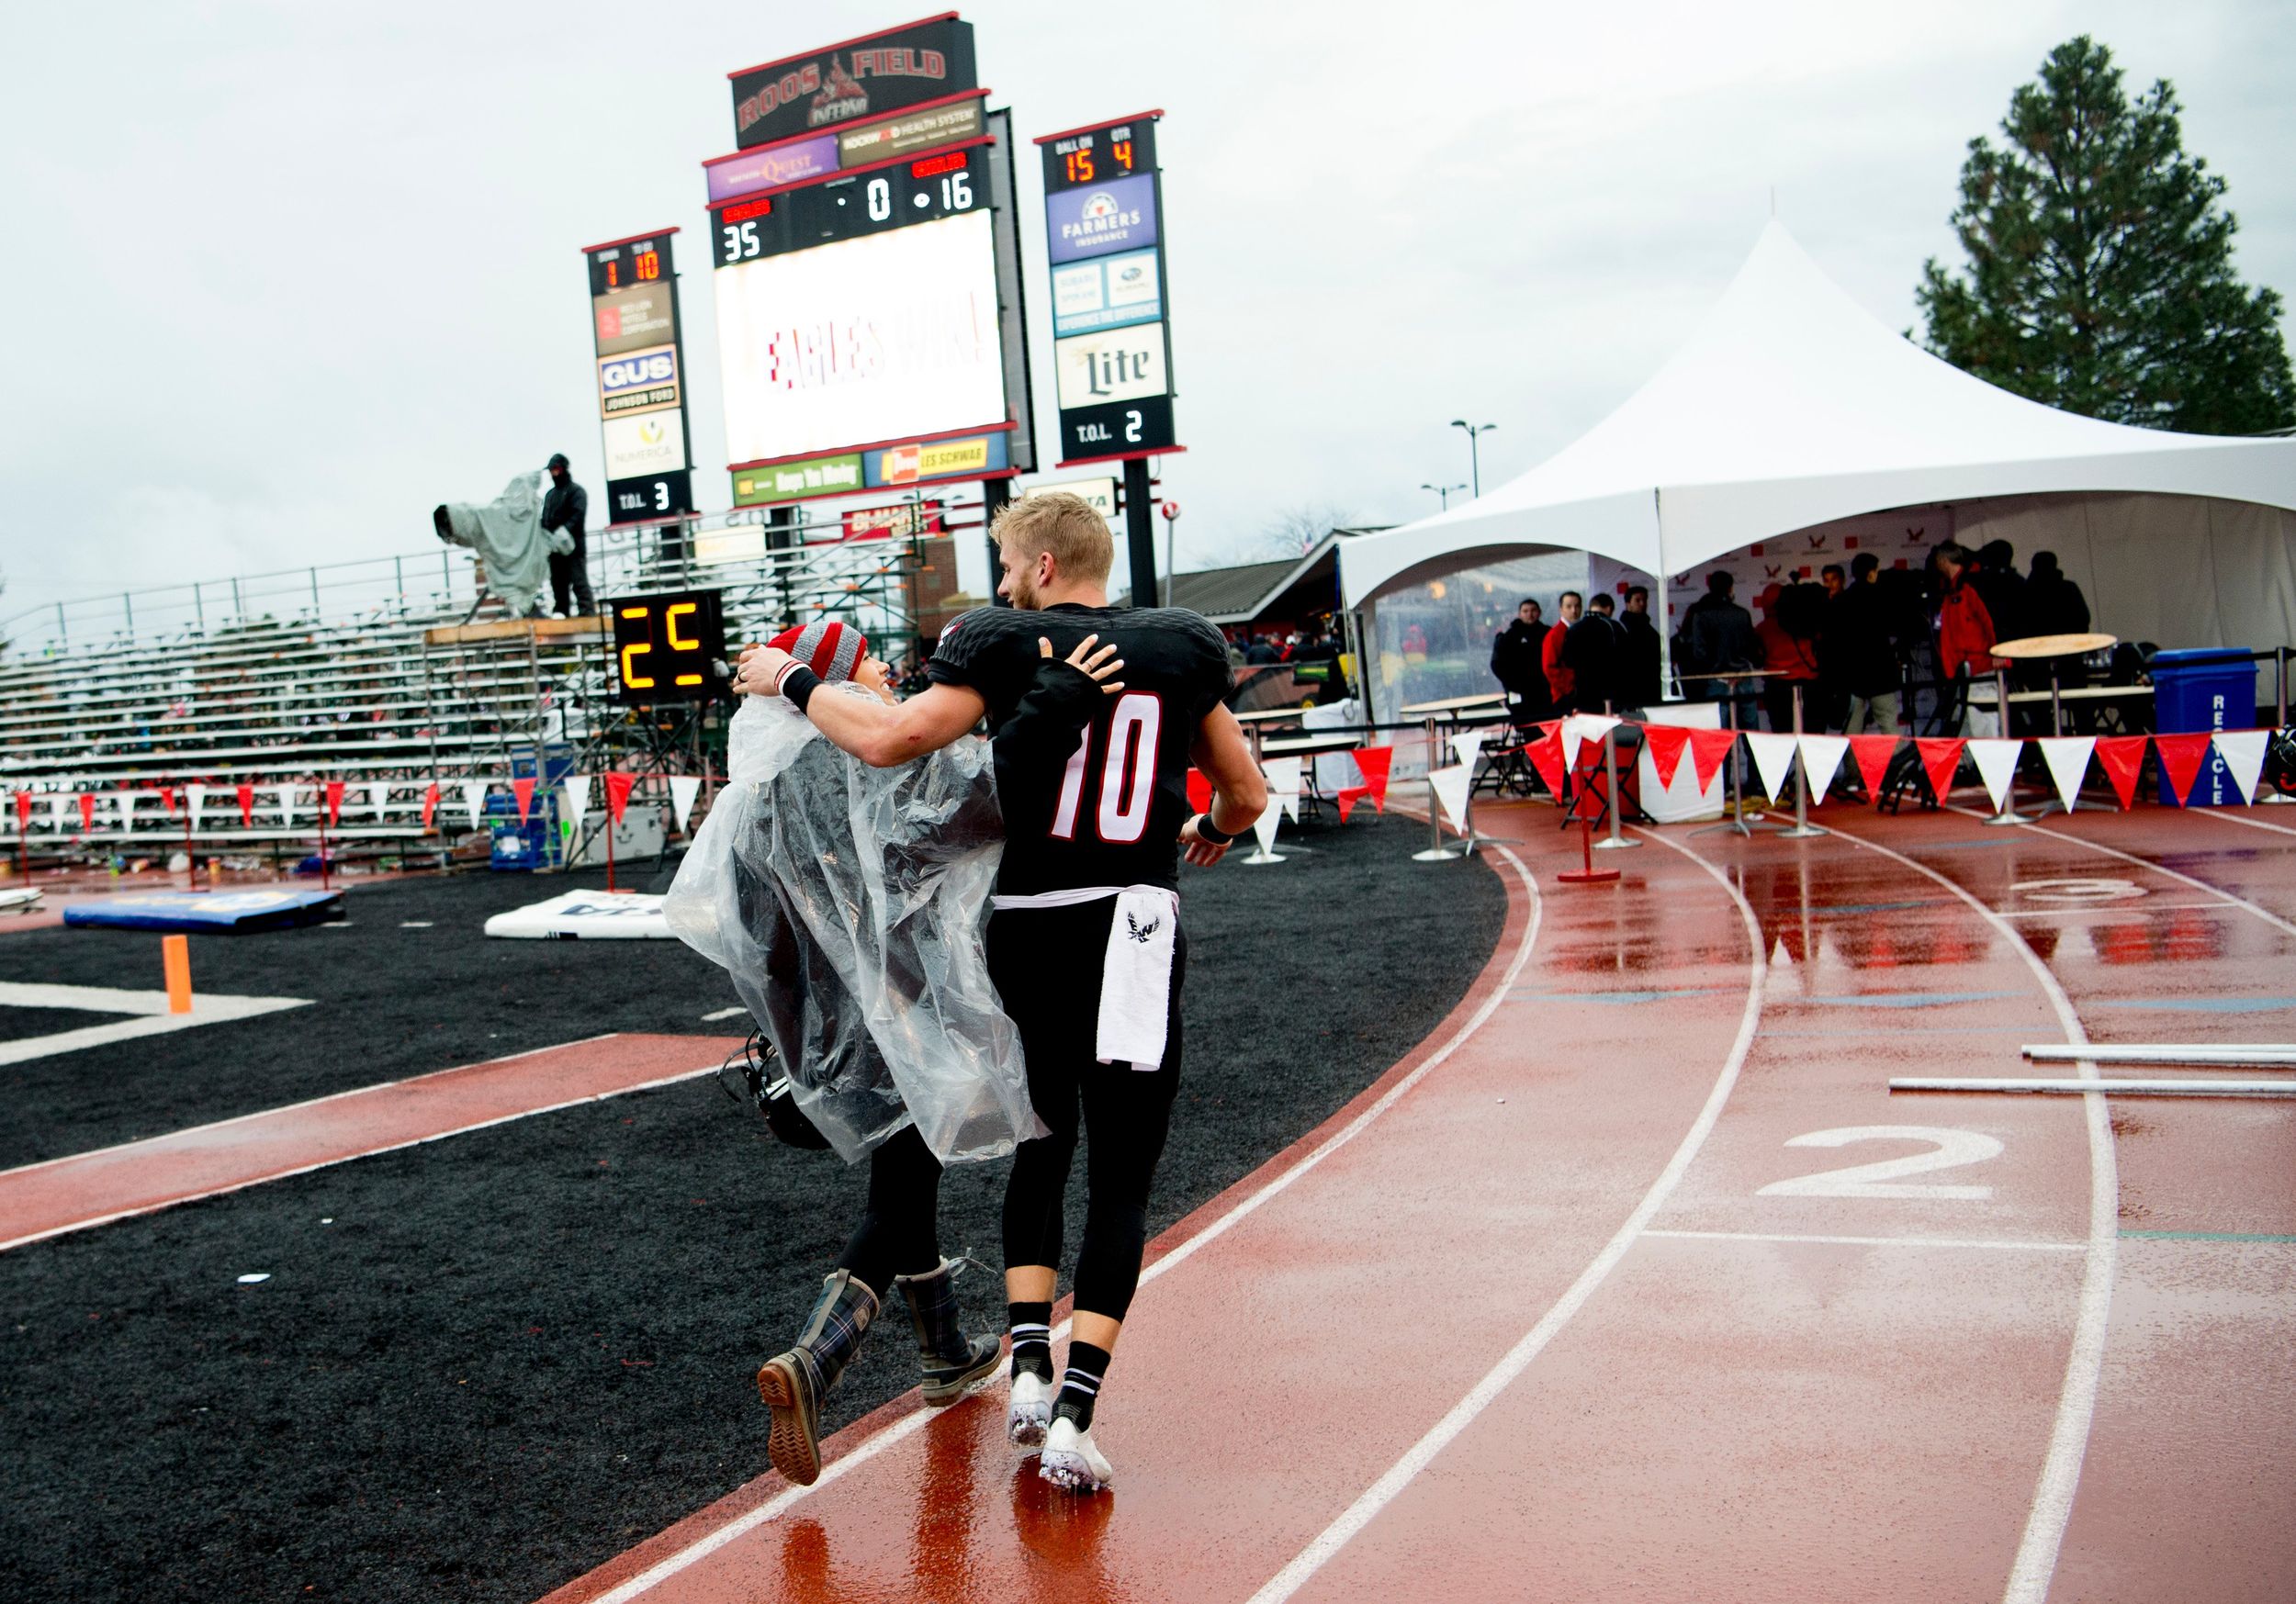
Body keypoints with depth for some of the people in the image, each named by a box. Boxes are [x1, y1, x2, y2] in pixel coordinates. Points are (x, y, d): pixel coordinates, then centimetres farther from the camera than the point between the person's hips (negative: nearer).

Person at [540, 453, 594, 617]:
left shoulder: (576, 491, 2)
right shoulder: (549, 494, 23)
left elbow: (578, 515, -13)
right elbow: (545, 519, 21)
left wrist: (566, 530, -28)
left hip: (573, 545, -7)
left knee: (579, 580, -11)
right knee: (558, 581, 6)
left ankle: (587, 610, -16)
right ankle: (560, 611, 8)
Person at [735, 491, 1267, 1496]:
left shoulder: (1004, 641, -1)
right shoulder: (1181, 646, 8)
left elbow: (889, 741, -14)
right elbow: (1245, 795, 15)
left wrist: (790, 682, 2)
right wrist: (1212, 831, 37)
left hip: (1025, 929, 0)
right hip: (1134, 930, 0)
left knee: (1042, 1143, 22)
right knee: (1121, 1180, 4)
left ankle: (1029, 1365, 14)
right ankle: (1073, 1416, -5)